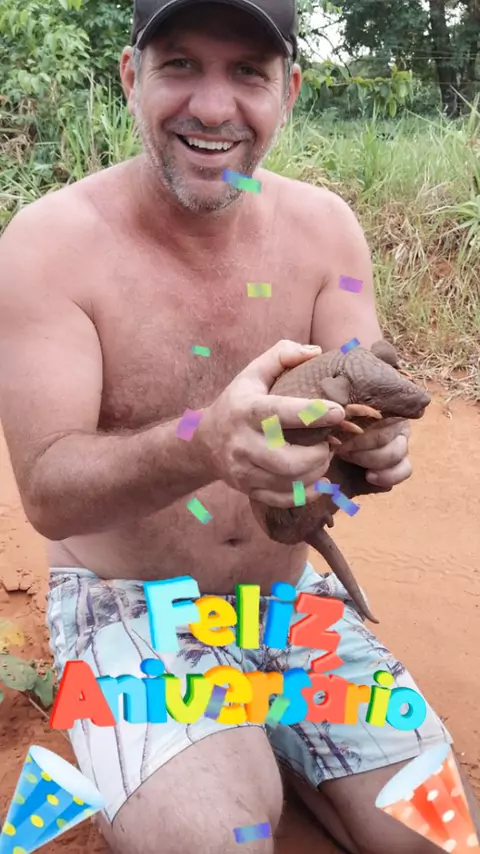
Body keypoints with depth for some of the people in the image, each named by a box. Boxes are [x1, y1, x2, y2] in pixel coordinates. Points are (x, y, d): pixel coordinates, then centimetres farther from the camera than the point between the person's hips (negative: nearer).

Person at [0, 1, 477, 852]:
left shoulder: (324, 225, -4)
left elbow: (369, 416, -6)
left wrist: (375, 436, -33)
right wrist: (208, 442, -41)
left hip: (295, 594, 4)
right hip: (128, 606, -3)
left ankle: (264, 746, 20)